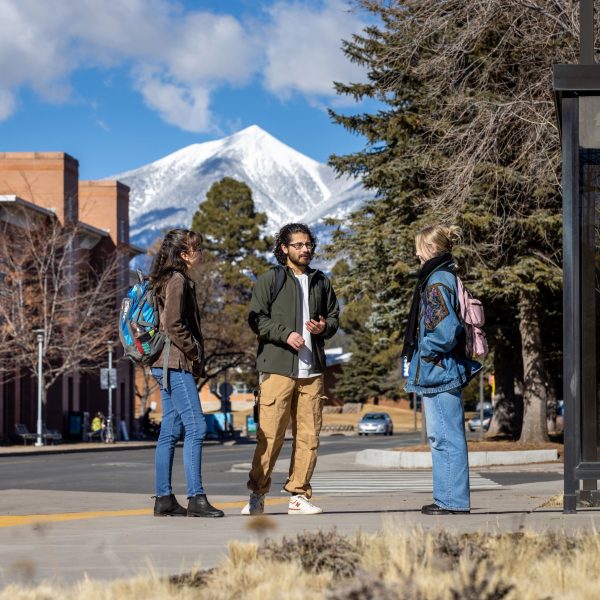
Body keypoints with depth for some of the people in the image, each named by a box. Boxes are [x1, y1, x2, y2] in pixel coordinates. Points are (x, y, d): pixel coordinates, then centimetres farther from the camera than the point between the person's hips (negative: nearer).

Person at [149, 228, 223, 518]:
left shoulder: (171, 280, 20)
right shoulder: (178, 280, -10)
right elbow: (173, 324, -19)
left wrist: (195, 356, 16)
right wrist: (195, 353, -11)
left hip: (170, 366, 10)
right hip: (176, 364, -10)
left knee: (170, 431, 8)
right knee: (196, 427, -13)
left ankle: (164, 498, 8)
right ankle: (196, 497, -16)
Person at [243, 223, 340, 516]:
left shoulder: (321, 282, 18)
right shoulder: (270, 280, 3)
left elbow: (334, 316, 26)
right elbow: (256, 318, -3)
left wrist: (324, 327, 2)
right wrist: (285, 334, -16)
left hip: (312, 370, 5)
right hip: (277, 367, -5)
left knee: (309, 436, 3)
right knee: (270, 434, -7)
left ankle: (299, 495, 10)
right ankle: (257, 494, 2)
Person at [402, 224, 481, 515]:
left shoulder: (437, 282, -15)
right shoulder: (446, 277, 15)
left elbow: (446, 330, -26)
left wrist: (425, 351, -10)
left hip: (438, 371, -10)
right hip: (441, 371, 10)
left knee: (446, 436, -7)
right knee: (441, 436, 14)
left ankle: (454, 501, -4)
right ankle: (448, 498, 20)